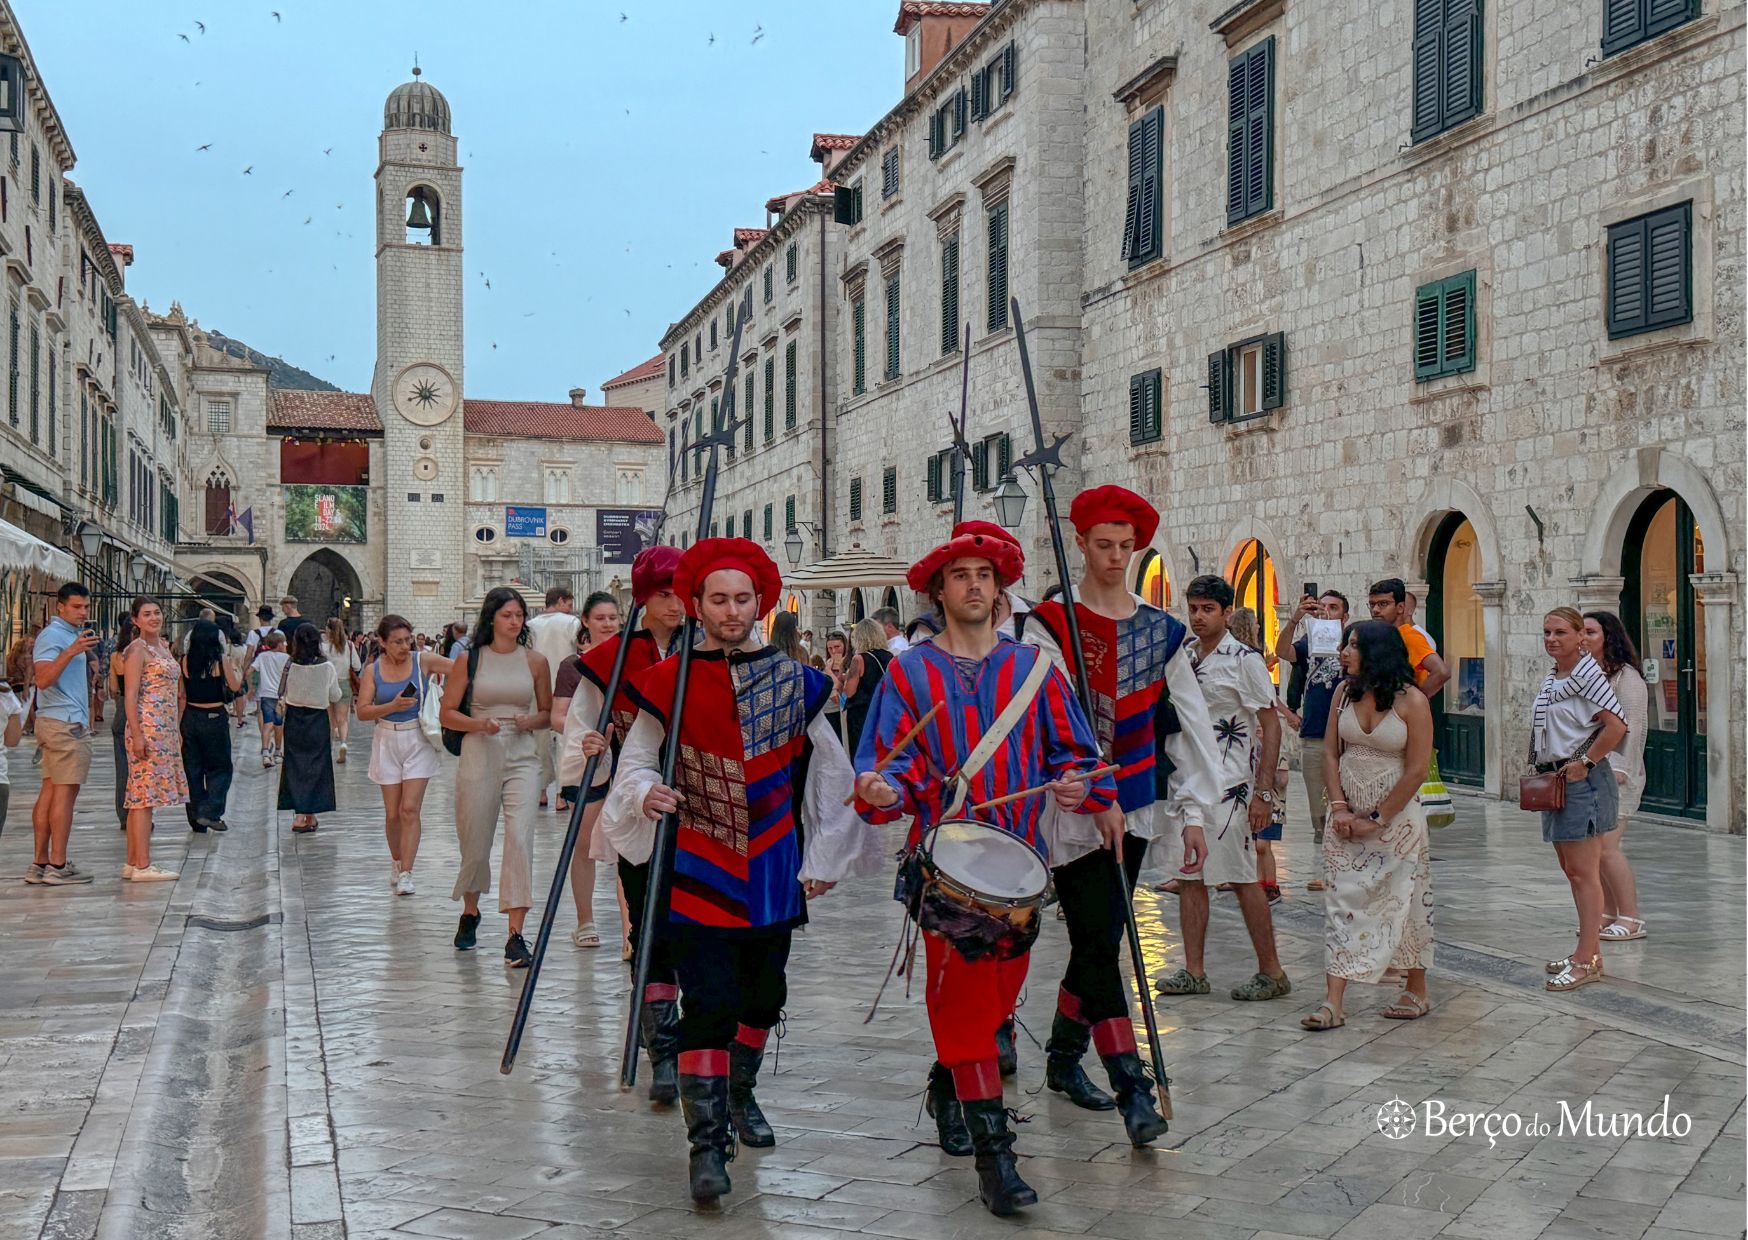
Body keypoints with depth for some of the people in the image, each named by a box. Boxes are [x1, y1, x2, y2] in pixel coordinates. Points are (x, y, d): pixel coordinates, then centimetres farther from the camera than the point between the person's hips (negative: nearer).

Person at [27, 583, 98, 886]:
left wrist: (84, 652, 22)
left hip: (61, 722, 10)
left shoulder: (71, 634, 19)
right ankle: (58, 867, -8)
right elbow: (43, 679, -27)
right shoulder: (53, 635, -12)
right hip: (66, 723, -10)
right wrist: (72, 651, -34)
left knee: (50, 791, 9)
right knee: (65, 792, -9)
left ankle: (40, 863, 10)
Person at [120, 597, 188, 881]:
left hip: (165, 729, 9)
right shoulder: (138, 649, -7)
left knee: (140, 797, 10)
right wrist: (137, 735, -20)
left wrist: (176, 730, 21)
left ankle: (132, 864, 13)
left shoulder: (164, 646, 18)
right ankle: (142, 866, -10)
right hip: (147, 727, -9)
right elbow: (131, 695, -13)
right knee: (145, 795, -9)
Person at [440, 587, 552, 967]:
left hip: (523, 758, 0)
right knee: (474, 844, 10)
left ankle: (516, 935, -14)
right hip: (479, 756, 0)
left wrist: (531, 721, -8)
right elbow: (447, 713, 4)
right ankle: (470, 912, 40)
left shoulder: (535, 661, 6)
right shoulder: (470, 660, 3)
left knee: (520, 839, -16)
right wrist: (479, 724, -14)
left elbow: (548, 713, 13)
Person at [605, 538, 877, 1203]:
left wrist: (824, 857, 5)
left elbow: (831, 772, 8)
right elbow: (635, 759, 3)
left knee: (763, 995, 17)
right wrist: (645, 793, -20)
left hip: (775, 873, 3)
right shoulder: (668, 681, -3)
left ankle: (740, 1095, 41)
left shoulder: (795, 681, 1)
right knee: (709, 1005, -10)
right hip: (698, 874, -3)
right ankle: (707, 1142, -5)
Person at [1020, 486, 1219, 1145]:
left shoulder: (1161, 631, 8)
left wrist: (1193, 811, 5)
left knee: (1100, 940, 12)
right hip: (1072, 808, -4)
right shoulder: (1048, 625, -4)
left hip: (1134, 807, 5)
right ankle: (1132, 1091, -9)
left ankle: (1063, 1059, 30)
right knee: (1099, 947, -8)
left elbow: (1189, 722, 10)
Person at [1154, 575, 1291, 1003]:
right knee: (1189, 876, 7)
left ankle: (1271, 972, 7)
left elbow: (1271, 727, -9)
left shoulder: (1244, 660, -8)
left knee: (1242, 879, -2)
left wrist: (1263, 792, -14)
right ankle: (1193, 972, 13)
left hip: (1228, 786, -6)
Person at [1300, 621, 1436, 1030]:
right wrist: (1339, 808, -6)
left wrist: (1378, 820, -12)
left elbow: (1416, 771, -12)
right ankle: (1333, 1002, -5)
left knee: (1403, 902, 5)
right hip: (1347, 815, 4)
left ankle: (1416, 991, 23)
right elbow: (1331, 753, 6)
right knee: (1342, 902, -2)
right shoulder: (1344, 692, 3)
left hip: (1397, 816, -4)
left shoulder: (1412, 701, -12)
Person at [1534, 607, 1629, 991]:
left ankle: (1587, 961, -6)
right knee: (1572, 870, 13)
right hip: (1555, 780, 10)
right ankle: (1590, 952, 21)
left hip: (1582, 780, -10)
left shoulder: (1587, 674, -13)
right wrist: (1544, 770, 13)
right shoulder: (1552, 679, 14)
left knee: (1583, 872, -8)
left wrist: (1585, 763, -18)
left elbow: (1616, 725, -23)